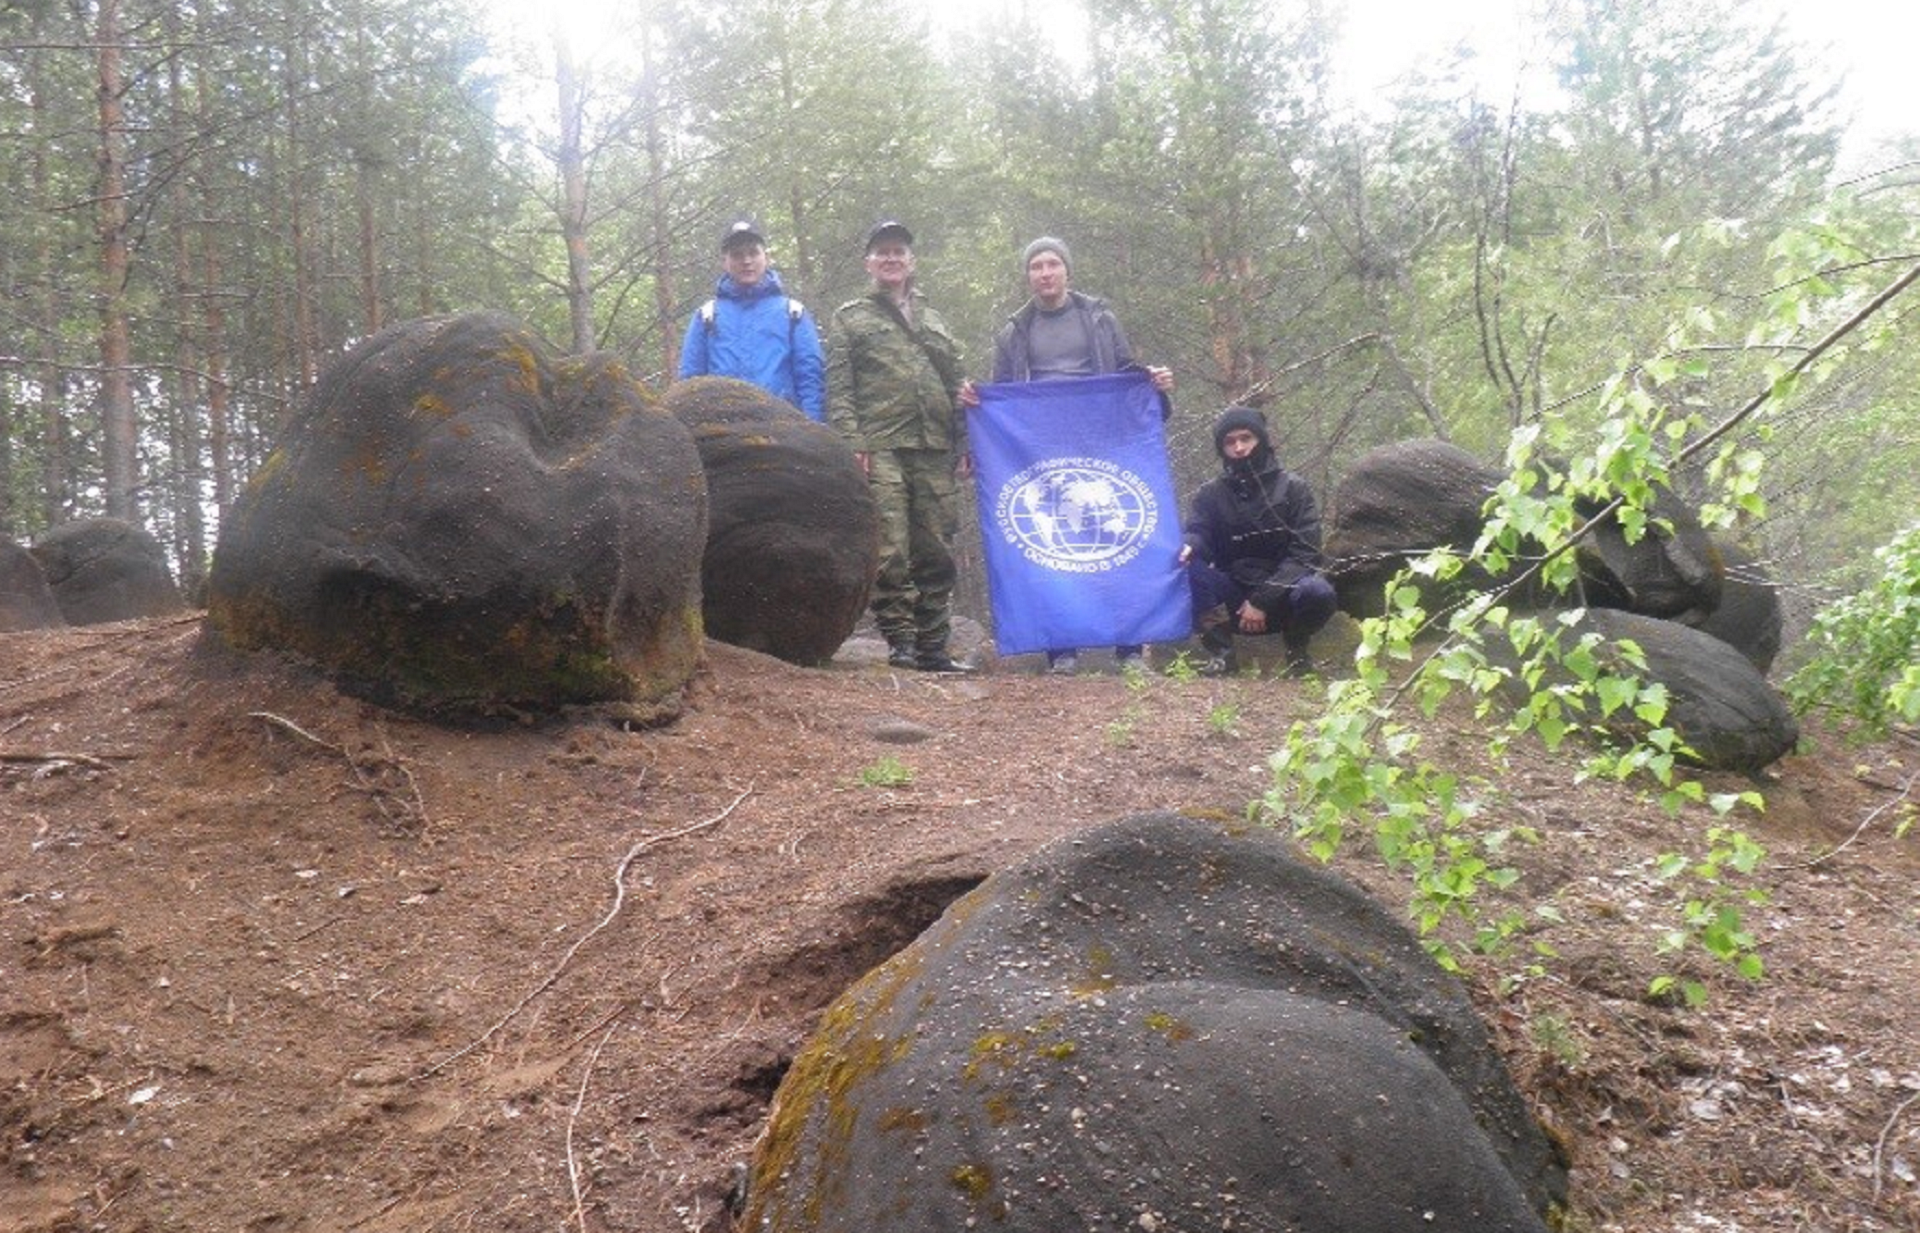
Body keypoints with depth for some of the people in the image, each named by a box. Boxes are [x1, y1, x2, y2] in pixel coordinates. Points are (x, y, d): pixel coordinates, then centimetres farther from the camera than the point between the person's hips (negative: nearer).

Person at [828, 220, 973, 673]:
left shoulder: (933, 320, 25)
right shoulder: (850, 318, 11)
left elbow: (955, 385, 23)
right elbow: (838, 388, 1)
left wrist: (963, 442, 12)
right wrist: (852, 442, -11)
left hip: (934, 449, 4)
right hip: (881, 449, -4)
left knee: (936, 553, 3)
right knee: (890, 552, -11)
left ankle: (932, 646, 9)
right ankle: (900, 641, -5)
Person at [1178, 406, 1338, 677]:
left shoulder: (1293, 488, -2)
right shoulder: (1210, 493, 5)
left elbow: (1304, 554, -10)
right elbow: (1198, 532, -10)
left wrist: (1263, 600, -20)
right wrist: (1189, 546, -37)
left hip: (1281, 594, -1)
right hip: (1234, 598, 1)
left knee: (1317, 592, -34)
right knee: (1187, 568, -25)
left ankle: (1296, 648, -2)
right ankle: (1219, 650, -13)